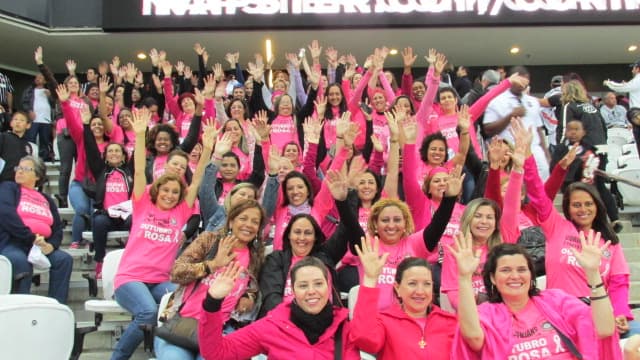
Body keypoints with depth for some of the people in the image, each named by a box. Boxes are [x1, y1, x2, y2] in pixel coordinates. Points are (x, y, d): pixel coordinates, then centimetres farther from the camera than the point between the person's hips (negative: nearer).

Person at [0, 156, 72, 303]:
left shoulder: (46, 199, 22)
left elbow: (57, 228, 13)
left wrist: (51, 245, -9)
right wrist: (31, 237, -16)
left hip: (40, 245, 4)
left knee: (64, 259, -21)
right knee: (21, 262, -36)